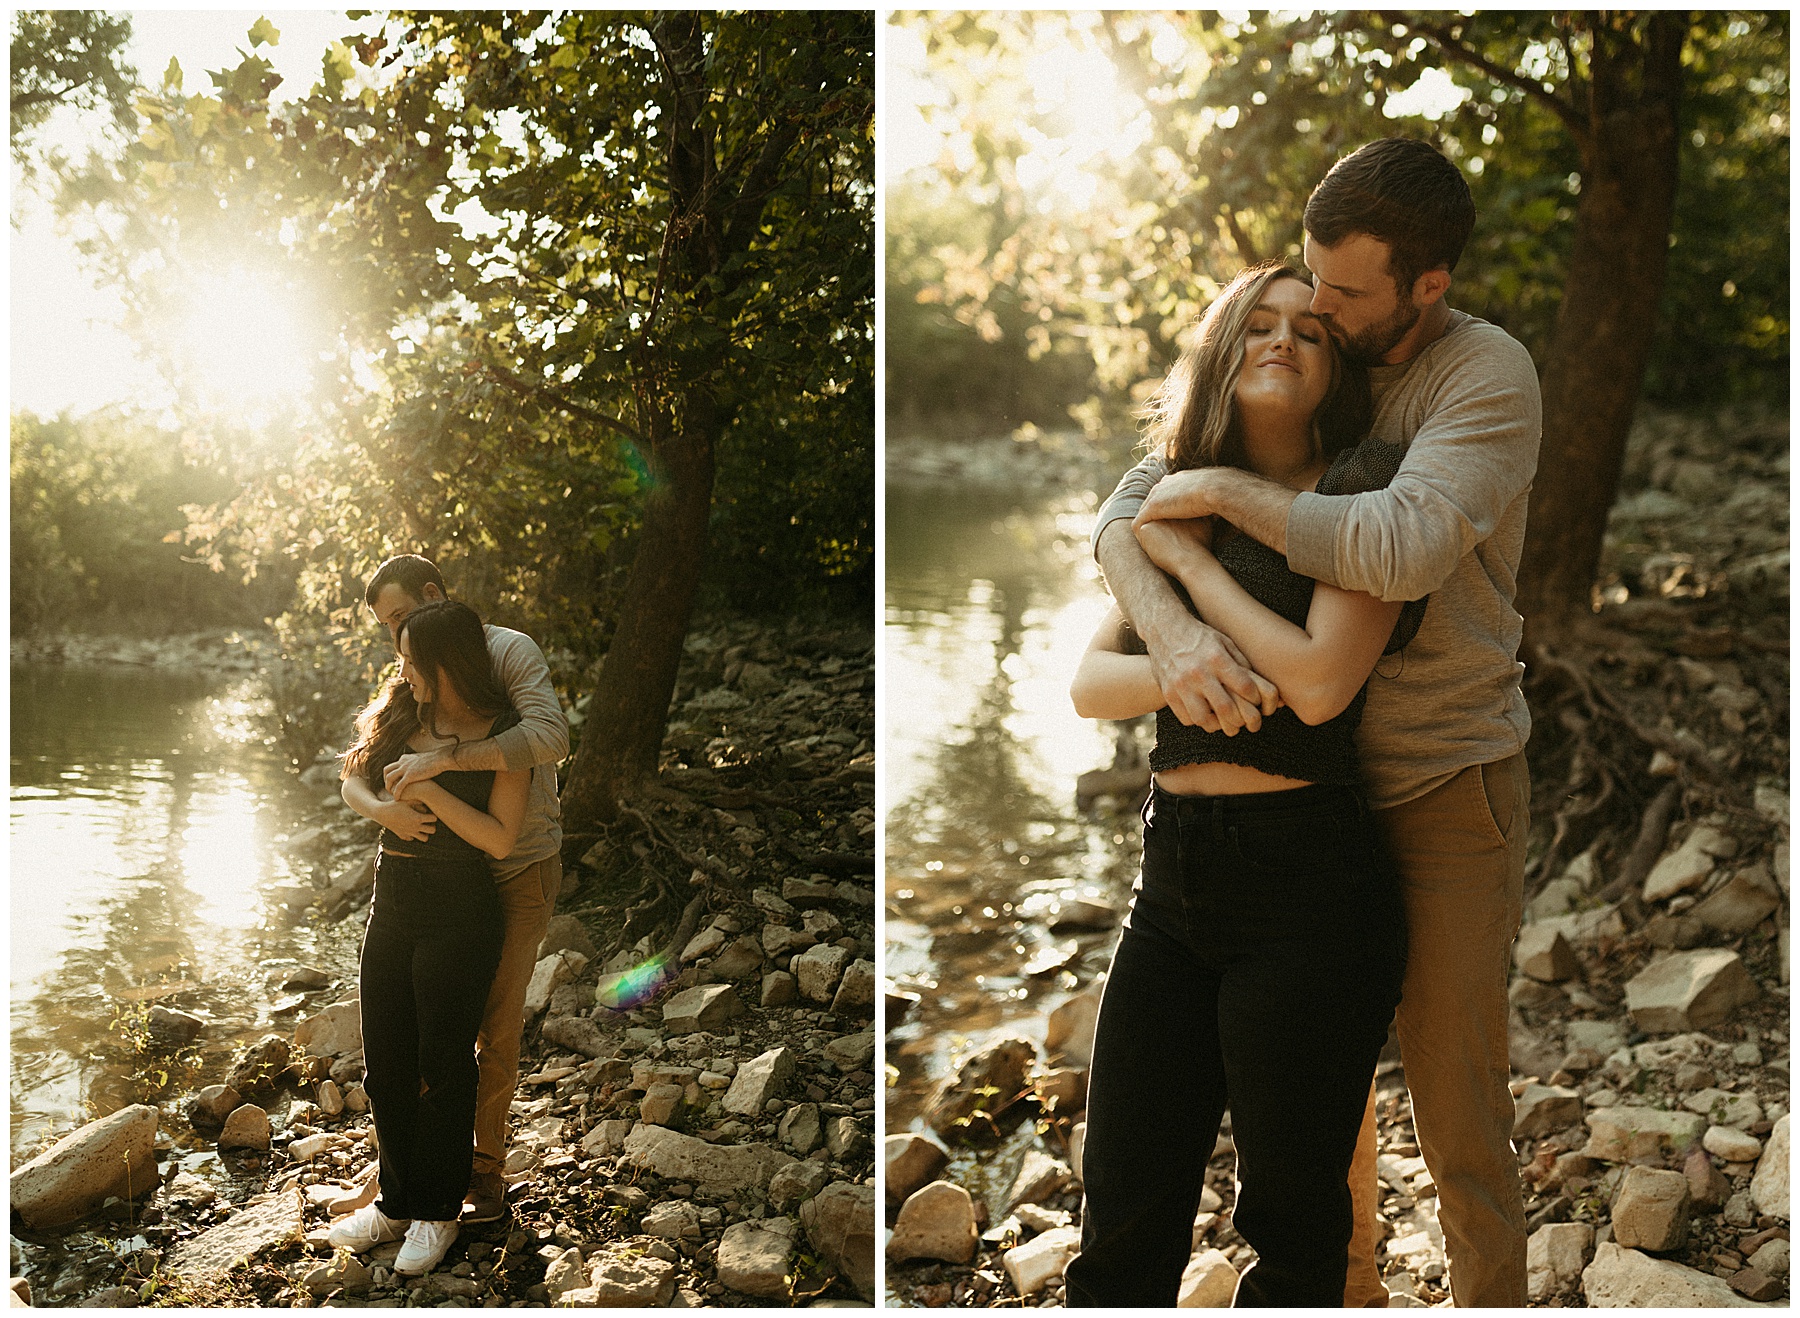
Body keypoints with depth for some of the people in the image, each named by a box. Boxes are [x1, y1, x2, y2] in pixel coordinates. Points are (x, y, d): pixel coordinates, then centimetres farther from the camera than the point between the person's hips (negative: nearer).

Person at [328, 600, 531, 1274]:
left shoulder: (506, 735, -11)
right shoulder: (402, 714, 5)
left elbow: (500, 839, -18)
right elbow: (358, 782, 24)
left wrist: (428, 789, -22)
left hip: (458, 914, -6)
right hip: (391, 906, 6)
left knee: (442, 1069, 6)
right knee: (386, 1067, 13)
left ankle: (437, 1212, 23)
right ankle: (398, 1201, 30)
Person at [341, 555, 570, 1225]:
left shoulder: (510, 652, -14)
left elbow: (549, 736, -32)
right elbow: (354, 776, -1)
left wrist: (443, 760, -37)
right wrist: (382, 807, -26)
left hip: (520, 869, -5)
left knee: (496, 1025, 2)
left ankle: (485, 1164, 18)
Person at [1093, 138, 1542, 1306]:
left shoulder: (1489, 376, -17)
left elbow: (1399, 552, -35)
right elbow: (1123, 517, -8)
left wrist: (1217, 489, -24)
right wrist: (1171, 628, -29)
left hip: (1451, 782, -5)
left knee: (1456, 1088, 1)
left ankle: (1494, 1295, 22)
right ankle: (1350, 1289, 36)